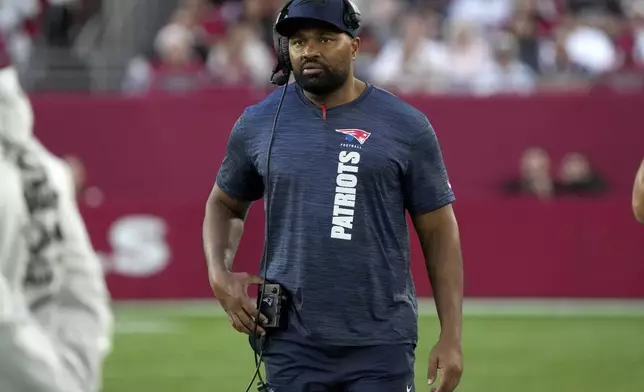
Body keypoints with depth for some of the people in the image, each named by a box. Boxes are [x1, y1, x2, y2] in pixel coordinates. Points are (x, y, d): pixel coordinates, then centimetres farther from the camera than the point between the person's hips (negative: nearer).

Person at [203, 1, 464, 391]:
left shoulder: (407, 127, 0)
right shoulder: (258, 124, 6)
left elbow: (439, 232, 3)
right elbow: (225, 204, 21)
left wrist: (451, 336, -4)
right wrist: (219, 274, 2)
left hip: (382, 345, -2)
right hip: (292, 344, 2)